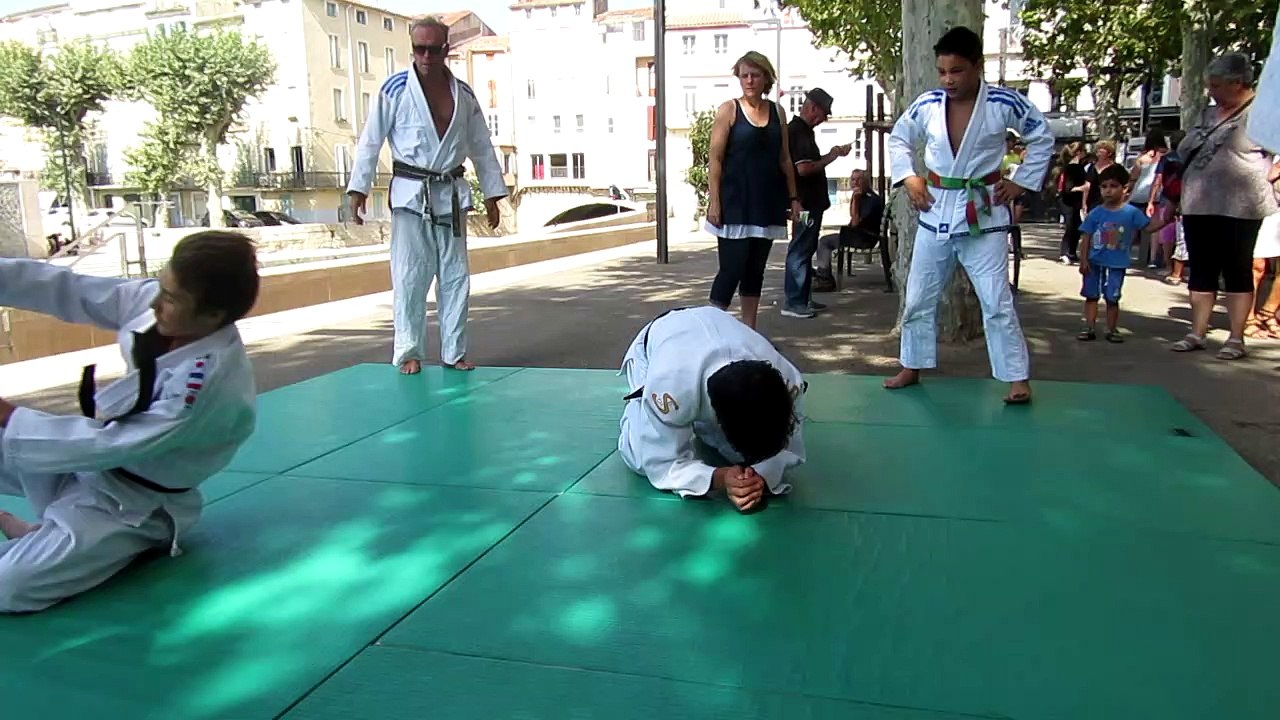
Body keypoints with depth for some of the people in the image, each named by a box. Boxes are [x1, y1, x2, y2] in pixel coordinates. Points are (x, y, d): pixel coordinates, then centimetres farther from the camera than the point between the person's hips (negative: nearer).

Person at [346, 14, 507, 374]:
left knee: (455, 277, 7)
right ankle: (409, 352, 10)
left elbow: (482, 148, 12)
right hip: (410, 194, -4)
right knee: (410, 277, -2)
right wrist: (358, 189, -8)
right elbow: (370, 142, -4)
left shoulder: (464, 94, 5)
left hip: (452, 195, 4)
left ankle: (454, 352, 18)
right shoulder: (395, 89, -5)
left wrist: (492, 194, 11)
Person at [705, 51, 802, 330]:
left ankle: (749, 331, 16)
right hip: (736, 201, -5)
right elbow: (715, 160, -7)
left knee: (756, 269, 9)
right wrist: (714, 201, -14)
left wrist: (793, 197, 11)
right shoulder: (729, 110, -3)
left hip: (767, 201, 5)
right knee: (733, 266, -10)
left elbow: (784, 159, 14)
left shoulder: (777, 111, 10)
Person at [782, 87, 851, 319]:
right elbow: (803, 169, -24)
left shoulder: (803, 130, 16)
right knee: (799, 251, -7)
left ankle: (803, 299, 21)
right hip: (805, 203, -11)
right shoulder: (798, 131, -16)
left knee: (805, 251, 14)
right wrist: (831, 157, -11)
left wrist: (833, 154, 14)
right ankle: (792, 302, -3)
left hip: (811, 202, 11)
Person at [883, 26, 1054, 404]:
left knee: (996, 302, -3)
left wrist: (1020, 183, -3)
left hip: (983, 215, -3)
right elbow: (898, 138, 13)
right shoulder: (927, 104, -4)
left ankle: (1018, 378, 6)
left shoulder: (1004, 103, -11)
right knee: (918, 298, 11)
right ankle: (912, 367, 26)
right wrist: (909, 178, 1)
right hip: (936, 212, 3)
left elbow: (1043, 138, 2)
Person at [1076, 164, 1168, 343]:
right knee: (1091, 295, 7)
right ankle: (1090, 328, 15)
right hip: (1095, 262, 1)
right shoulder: (1095, 213, -3)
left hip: (1117, 264, -1)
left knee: (1112, 298, 6)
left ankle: (1112, 330, 18)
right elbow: (1086, 238, -2)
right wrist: (1083, 260, -6)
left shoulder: (1131, 212, -4)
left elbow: (1148, 228, -3)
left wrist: (1165, 219, -21)